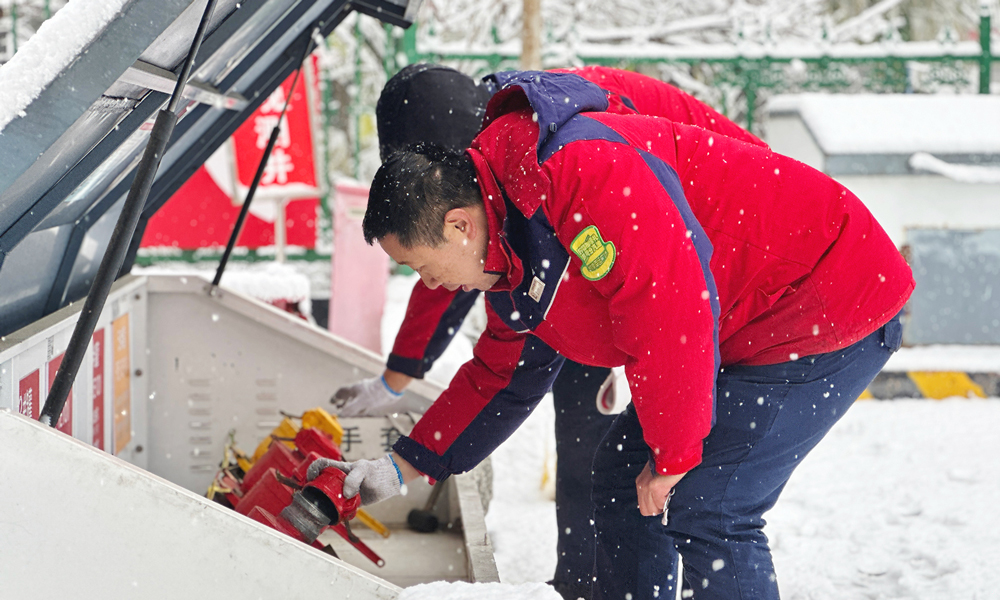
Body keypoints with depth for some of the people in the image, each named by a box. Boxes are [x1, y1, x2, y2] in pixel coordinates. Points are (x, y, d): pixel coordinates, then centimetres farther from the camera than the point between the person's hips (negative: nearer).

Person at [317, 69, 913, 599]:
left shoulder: (580, 173, -28)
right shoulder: (512, 257, 6)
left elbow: (672, 309, -31)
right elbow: (501, 379, 20)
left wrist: (673, 455, -20)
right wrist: (402, 467, 19)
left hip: (829, 308, -10)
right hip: (746, 335, 10)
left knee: (703, 507, -14)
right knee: (622, 478, 11)